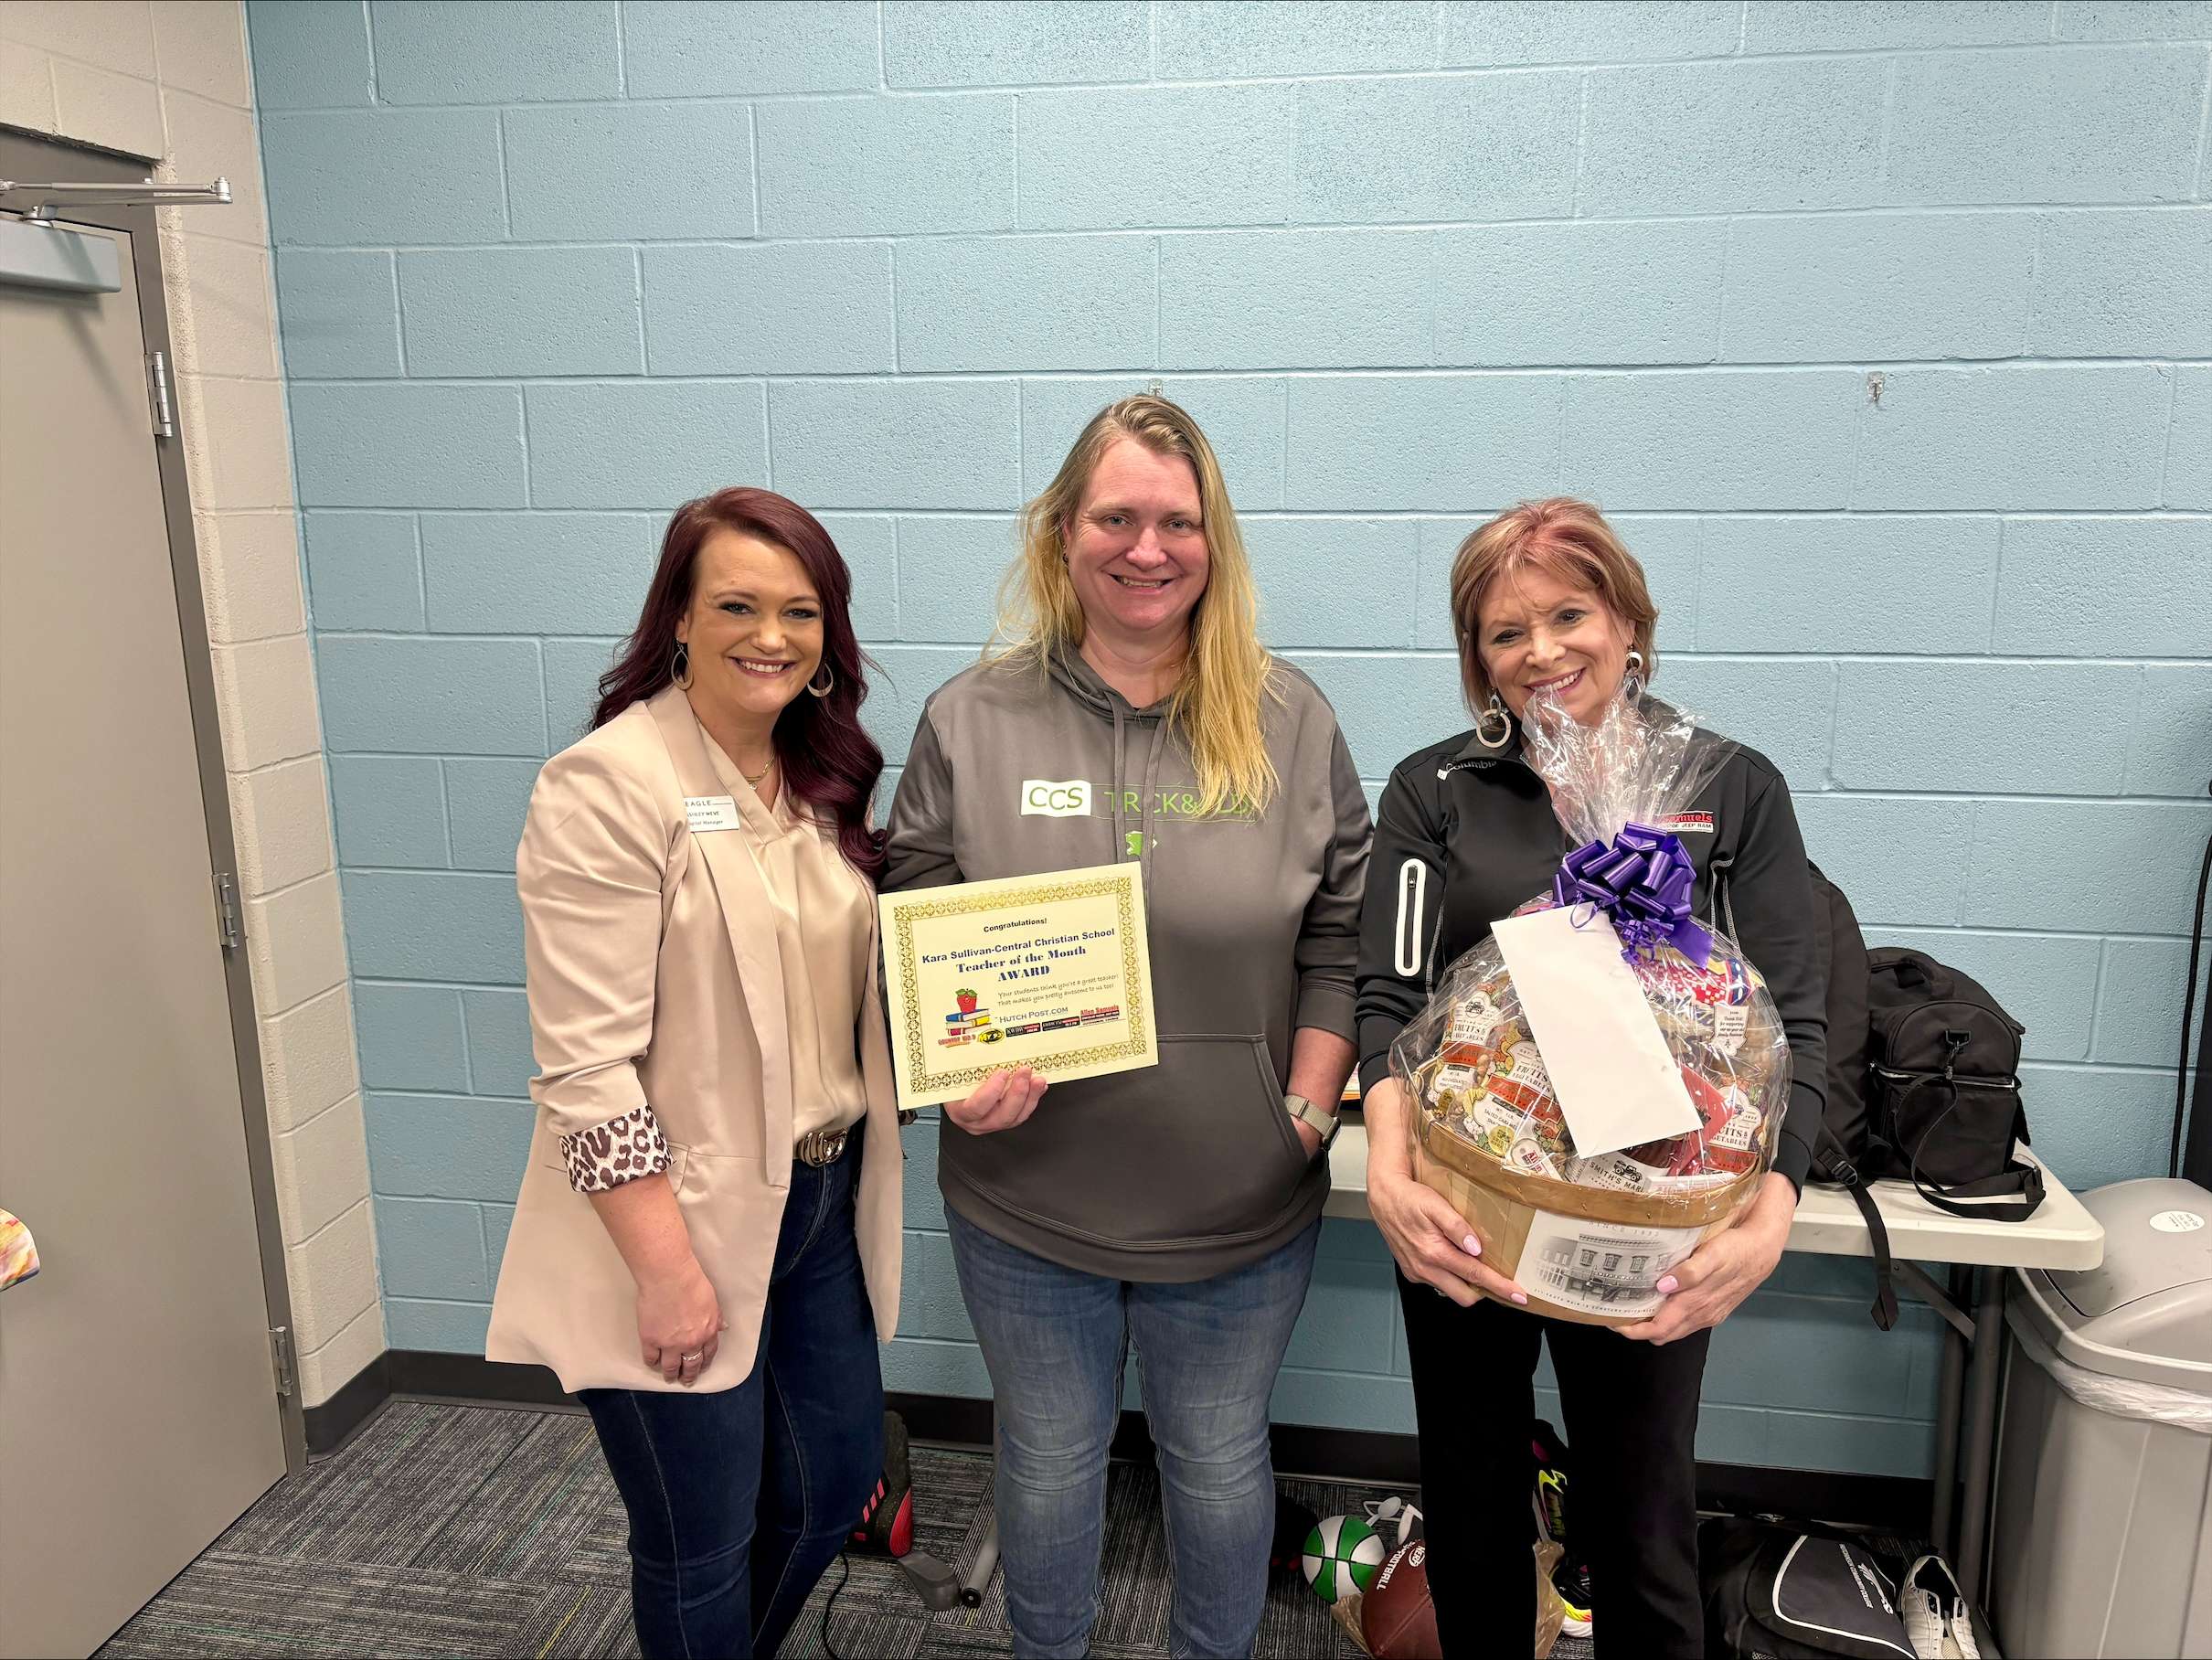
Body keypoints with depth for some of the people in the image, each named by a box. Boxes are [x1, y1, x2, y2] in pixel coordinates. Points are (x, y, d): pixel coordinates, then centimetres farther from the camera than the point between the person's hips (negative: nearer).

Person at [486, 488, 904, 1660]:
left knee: (834, 1484, 21)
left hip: (822, 1200, 7)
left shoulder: (825, 778, 6)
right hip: (679, 1223, -7)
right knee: (703, 1541, 11)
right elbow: (587, 1064, -20)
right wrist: (668, 1271, -19)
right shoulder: (607, 788, -17)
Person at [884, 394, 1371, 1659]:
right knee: (1051, 1455, 21)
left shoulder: (1289, 722, -3)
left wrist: (1309, 1105, -6)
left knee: (1220, 1457, 21)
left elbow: (1343, 937, 0)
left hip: (1241, 1204, 0)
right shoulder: (973, 720, -4)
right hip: (1027, 1197, 0)